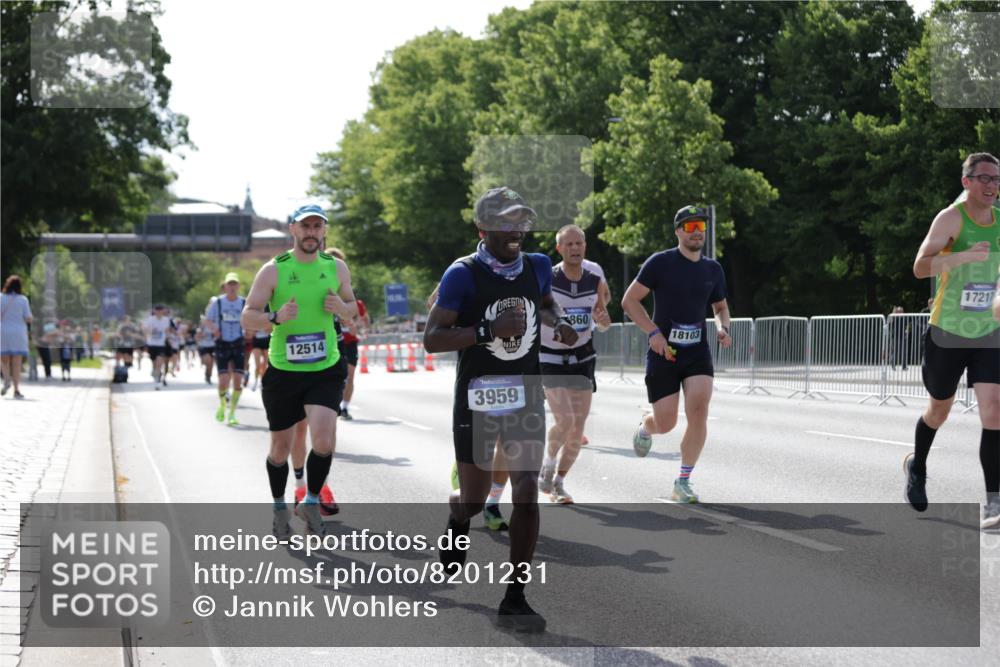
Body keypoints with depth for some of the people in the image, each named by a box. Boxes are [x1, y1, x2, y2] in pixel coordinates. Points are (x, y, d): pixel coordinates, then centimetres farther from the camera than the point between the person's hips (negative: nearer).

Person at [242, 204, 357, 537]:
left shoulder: (337, 268, 3)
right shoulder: (273, 270, -6)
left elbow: (351, 307, 17)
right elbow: (247, 317, -6)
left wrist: (342, 308, -7)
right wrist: (276, 317, -26)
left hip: (326, 371, 1)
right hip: (283, 372, -1)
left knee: (324, 439, -18)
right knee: (280, 447, 11)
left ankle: (311, 502, 6)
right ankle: (279, 507, 35)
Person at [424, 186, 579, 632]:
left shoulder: (537, 267, 4)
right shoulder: (463, 274, -12)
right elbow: (432, 338, -16)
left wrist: (559, 323, 5)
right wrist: (489, 330, -27)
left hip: (526, 396, 3)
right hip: (477, 399, -3)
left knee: (527, 494, -8)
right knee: (474, 500, 9)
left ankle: (514, 600, -1)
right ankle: (457, 517, 49)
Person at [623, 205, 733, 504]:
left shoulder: (713, 269, 8)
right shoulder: (660, 263, -6)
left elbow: (720, 306, 23)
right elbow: (629, 300, -6)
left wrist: (723, 328, 1)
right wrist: (654, 333, -15)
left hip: (698, 353, 3)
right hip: (663, 353, -3)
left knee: (699, 411, -17)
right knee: (665, 423, -2)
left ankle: (683, 483, -6)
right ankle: (645, 427, 38)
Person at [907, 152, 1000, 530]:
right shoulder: (951, 218, -13)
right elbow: (920, 267, -26)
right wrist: (963, 256, -40)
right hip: (947, 333, -3)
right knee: (939, 410, 14)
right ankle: (916, 467, 45)